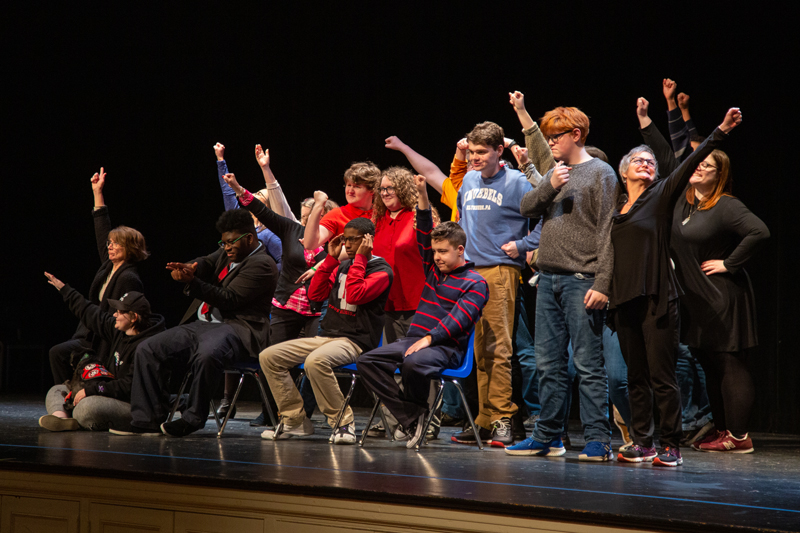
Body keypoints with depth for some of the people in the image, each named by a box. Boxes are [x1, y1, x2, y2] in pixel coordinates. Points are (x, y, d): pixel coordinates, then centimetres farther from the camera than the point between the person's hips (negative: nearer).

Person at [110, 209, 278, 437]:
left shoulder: (261, 264, -8)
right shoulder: (226, 254, 21)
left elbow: (229, 299, -17)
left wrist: (192, 282, -25)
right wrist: (187, 268, -19)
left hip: (234, 328, -9)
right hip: (200, 324, 9)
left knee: (206, 355, -41)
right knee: (147, 349, -1)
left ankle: (193, 419, -24)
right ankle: (147, 420, -2)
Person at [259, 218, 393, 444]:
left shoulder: (382, 270, -5)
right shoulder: (342, 266, 19)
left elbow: (355, 296, -21)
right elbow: (315, 294, 11)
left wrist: (360, 257, -14)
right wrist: (331, 258, 8)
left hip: (355, 341, -8)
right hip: (327, 336, 8)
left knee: (315, 361, -39)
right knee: (268, 357, -5)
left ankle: (343, 422, -24)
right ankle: (295, 420, -2)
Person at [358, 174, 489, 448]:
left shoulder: (474, 283, -1)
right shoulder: (433, 269, 20)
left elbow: (459, 319, -13)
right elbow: (424, 233, 16)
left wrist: (429, 338, -24)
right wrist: (423, 197, 4)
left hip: (447, 348, -7)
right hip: (414, 339, 7)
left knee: (412, 363, -40)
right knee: (367, 361, -15)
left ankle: (416, 411, -10)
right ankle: (410, 418, -19)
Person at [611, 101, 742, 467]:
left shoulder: (661, 196, 1)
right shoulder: (617, 206, 14)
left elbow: (690, 163, -9)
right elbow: (608, 250, 24)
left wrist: (720, 132, -18)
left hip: (656, 299, -5)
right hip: (624, 299, 5)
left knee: (662, 376, -5)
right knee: (636, 376, 8)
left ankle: (671, 446, 0)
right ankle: (643, 443, 14)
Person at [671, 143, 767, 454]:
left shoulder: (726, 206, -14)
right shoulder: (681, 203, 10)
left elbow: (759, 232, -24)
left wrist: (729, 263, -19)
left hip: (723, 297, -9)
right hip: (694, 299, 9)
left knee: (730, 365, -6)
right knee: (708, 365, 11)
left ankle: (738, 437, -4)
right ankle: (721, 430, 18)